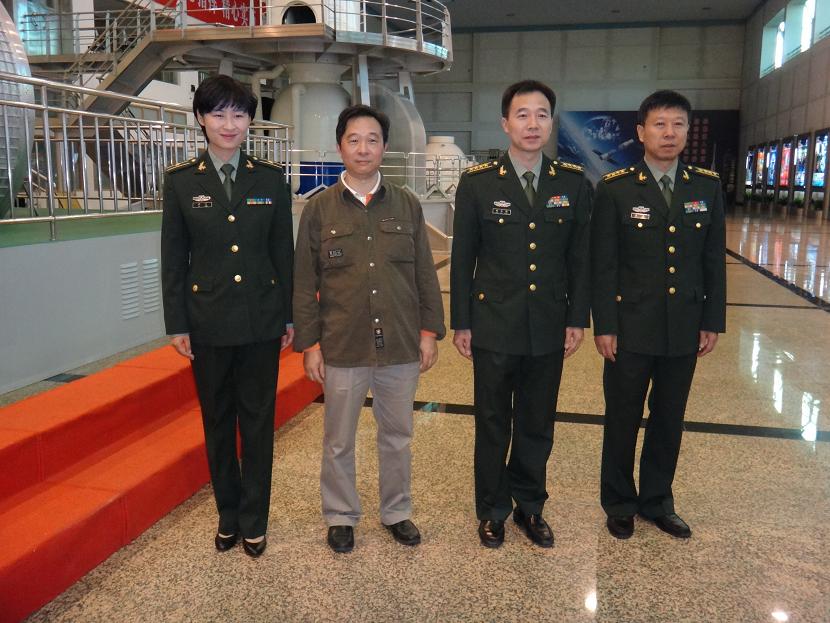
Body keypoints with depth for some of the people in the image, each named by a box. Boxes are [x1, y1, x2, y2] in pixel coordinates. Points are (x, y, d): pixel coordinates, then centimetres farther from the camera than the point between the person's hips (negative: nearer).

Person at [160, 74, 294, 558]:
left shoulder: (271, 179, 3)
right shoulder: (182, 181, 1)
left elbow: (284, 252, 5)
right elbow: (174, 259, 2)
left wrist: (290, 316, 3)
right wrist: (177, 324, -2)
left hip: (261, 320, 0)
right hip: (209, 322, 0)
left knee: (258, 422, 8)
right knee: (218, 423, 12)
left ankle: (254, 522, 22)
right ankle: (228, 517, 29)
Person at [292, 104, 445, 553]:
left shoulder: (407, 205, 5)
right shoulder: (319, 209, 0)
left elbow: (425, 274, 7)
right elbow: (304, 283, 1)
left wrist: (429, 330, 2)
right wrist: (308, 343, -3)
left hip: (401, 347, 2)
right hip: (342, 348, -1)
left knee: (397, 436, 15)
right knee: (338, 441, 11)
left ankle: (397, 512, 34)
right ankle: (340, 516, 31)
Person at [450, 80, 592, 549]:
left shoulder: (574, 183, 1)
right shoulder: (478, 183, -5)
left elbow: (580, 258, 5)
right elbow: (462, 259, -2)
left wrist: (578, 319, 1)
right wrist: (461, 323, -3)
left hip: (549, 331, 2)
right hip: (494, 329, -2)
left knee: (537, 426, 14)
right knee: (493, 425, 12)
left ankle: (530, 506, 33)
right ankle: (493, 510, 30)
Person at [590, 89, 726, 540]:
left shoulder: (707, 187, 4)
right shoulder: (615, 189, -7)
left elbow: (714, 261, 6)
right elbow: (602, 264, -7)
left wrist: (712, 321, 4)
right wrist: (604, 326, -10)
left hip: (684, 330, 3)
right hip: (631, 330, -3)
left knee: (669, 420, 15)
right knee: (622, 420, 10)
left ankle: (657, 501, 33)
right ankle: (619, 504, 28)